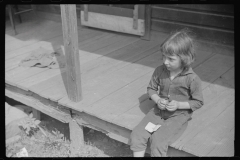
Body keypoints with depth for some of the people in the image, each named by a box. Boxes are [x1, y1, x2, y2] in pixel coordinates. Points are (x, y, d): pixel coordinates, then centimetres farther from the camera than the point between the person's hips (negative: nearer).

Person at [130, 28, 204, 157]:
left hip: (178, 115, -4)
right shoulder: (160, 71, -6)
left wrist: (179, 105, -19)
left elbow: (198, 102, -7)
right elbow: (151, 88, 8)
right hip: (158, 111, 5)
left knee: (158, 141, -23)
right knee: (136, 135, -10)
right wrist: (158, 100, -12)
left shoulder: (192, 79, -17)